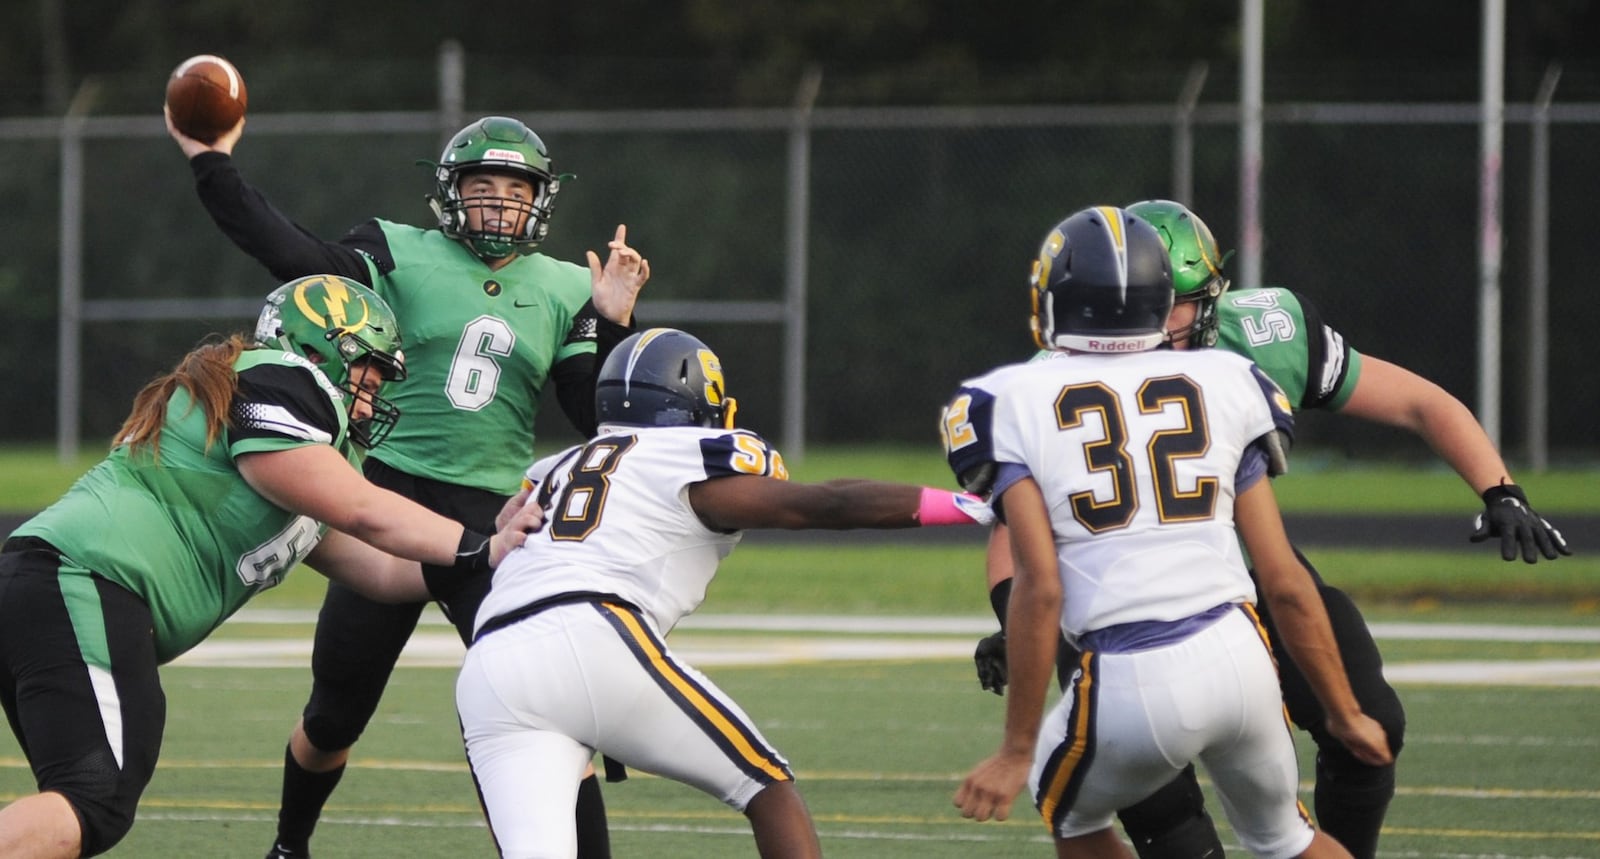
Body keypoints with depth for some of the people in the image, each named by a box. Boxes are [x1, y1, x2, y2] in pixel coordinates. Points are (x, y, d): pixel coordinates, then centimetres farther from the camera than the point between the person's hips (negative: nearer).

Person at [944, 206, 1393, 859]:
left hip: (1129, 684, -3)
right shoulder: (1221, 386, 10)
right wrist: (1344, 712, 18)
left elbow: (1040, 588, -9)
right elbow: (1285, 583, 8)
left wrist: (1017, 750, -4)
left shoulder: (1015, 406, 1)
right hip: (1237, 657, 3)